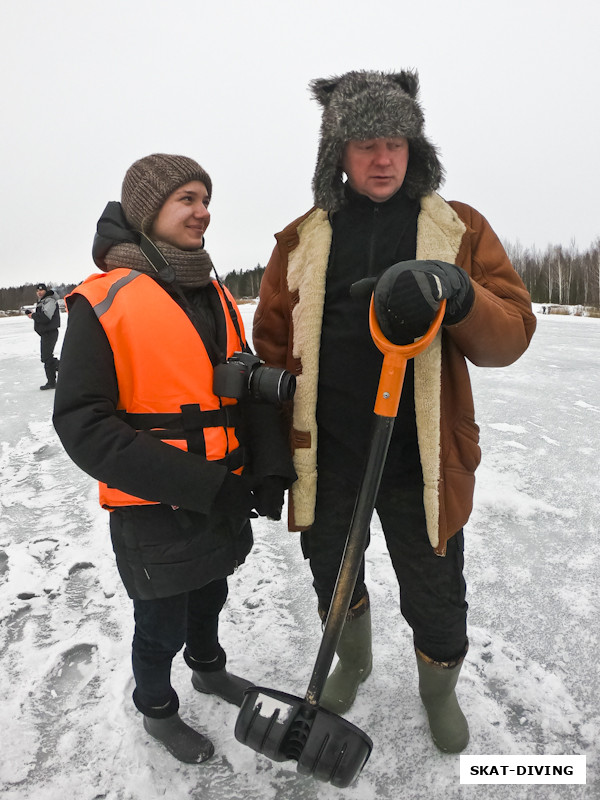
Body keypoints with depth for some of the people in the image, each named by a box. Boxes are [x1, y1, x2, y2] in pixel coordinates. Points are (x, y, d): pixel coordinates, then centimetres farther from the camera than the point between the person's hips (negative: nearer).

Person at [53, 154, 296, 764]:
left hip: (224, 499, 6)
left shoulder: (216, 296, 6)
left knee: (209, 598, 27)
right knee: (161, 624, 15)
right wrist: (195, 484, -25)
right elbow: (83, 424, -20)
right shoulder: (104, 301, -16)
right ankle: (156, 708, 44)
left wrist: (269, 467, -8)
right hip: (154, 510, -6)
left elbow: (250, 387, 6)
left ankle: (208, 667, 55)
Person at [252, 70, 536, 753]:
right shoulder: (302, 240, 5)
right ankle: (352, 663, 54)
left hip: (421, 458, -1)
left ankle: (439, 691, 47)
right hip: (326, 453, 2)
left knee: (436, 605, 12)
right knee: (333, 584, 20)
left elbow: (511, 334, -4)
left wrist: (456, 294, -26)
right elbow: (272, 349, 8)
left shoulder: (460, 229, 2)